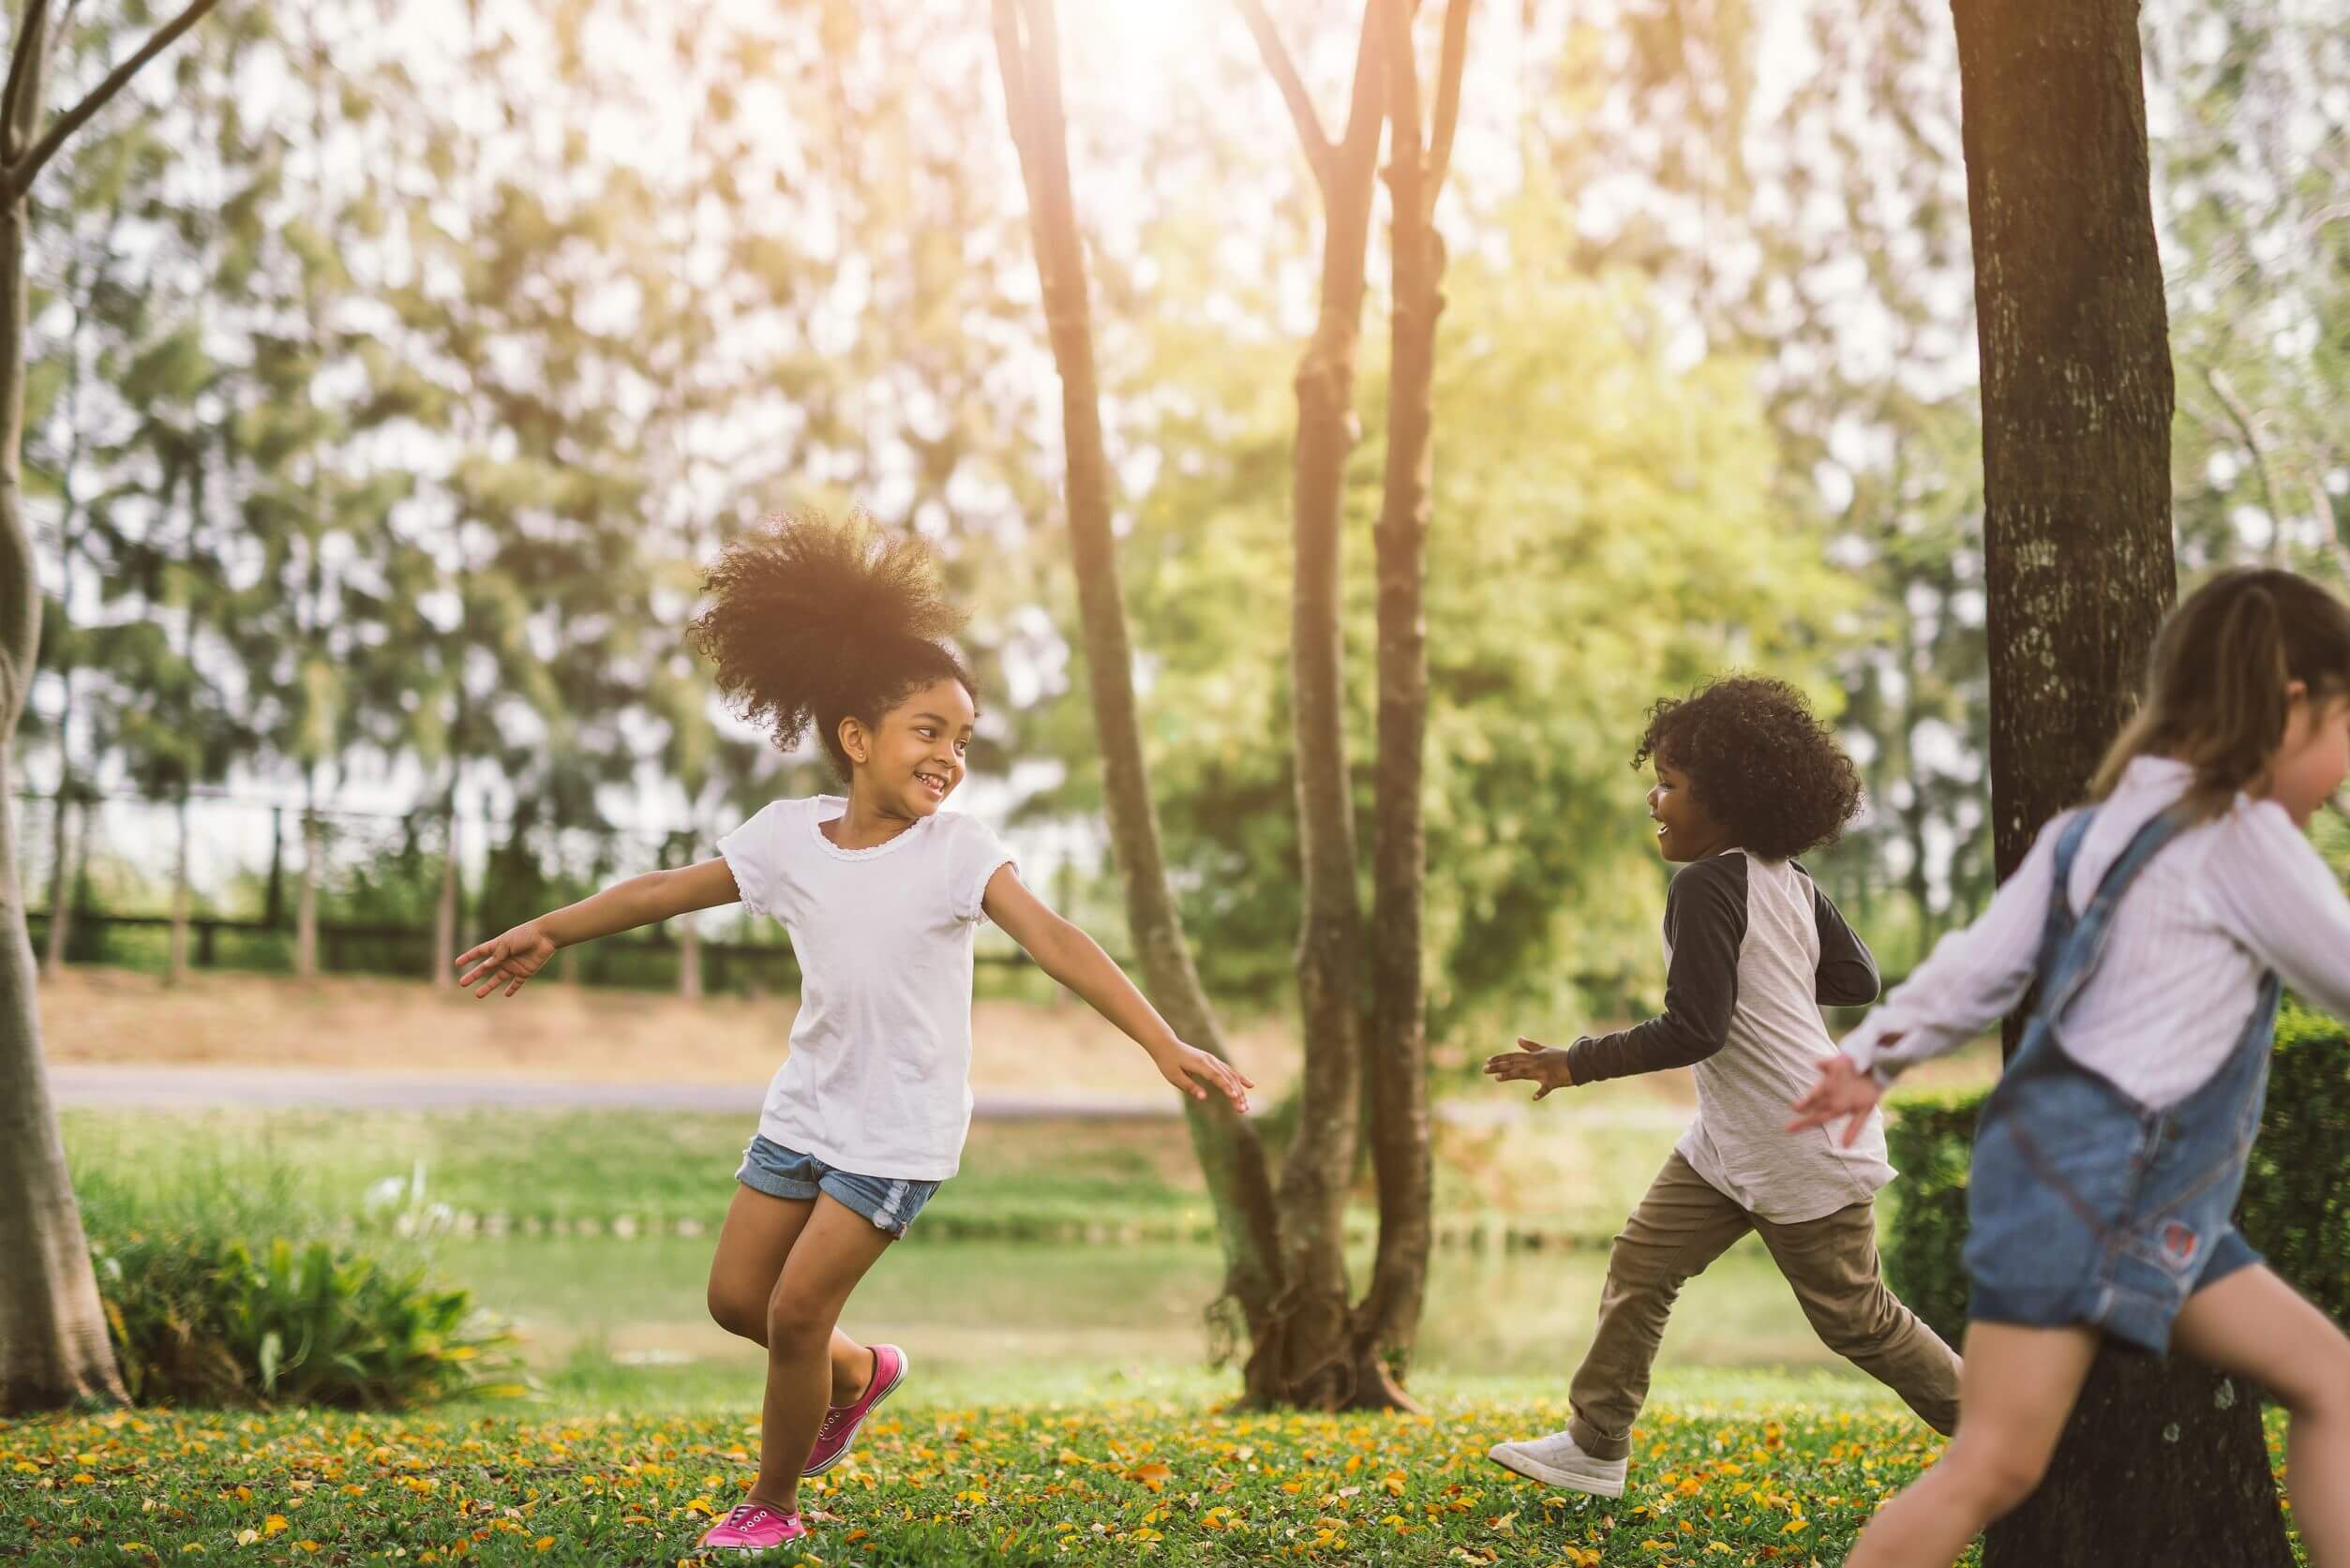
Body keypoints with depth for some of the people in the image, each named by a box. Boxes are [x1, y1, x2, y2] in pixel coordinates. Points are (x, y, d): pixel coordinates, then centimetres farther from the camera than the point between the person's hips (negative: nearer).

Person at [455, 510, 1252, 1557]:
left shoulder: (957, 850, -15)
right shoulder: (790, 834, -4)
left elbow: (1053, 941, -27)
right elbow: (671, 891, 9)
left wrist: (1162, 1044, -37)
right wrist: (552, 931, 15)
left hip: (900, 1129, -5)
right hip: (806, 1108, 5)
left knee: (797, 1310, -7)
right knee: (735, 1298, 9)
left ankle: (773, 1504, 16)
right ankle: (857, 1374, 39)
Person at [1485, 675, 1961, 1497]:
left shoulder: (1707, 884, -22)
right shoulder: (1787, 880, 4)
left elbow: (1693, 1031, -25)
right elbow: (1859, 980, 10)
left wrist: (1576, 1064, -19)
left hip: (1804, 1147, -10)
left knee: (1856, 1318, 4)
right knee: (1640, 1264, 7)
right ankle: (1596, 1446, 12)